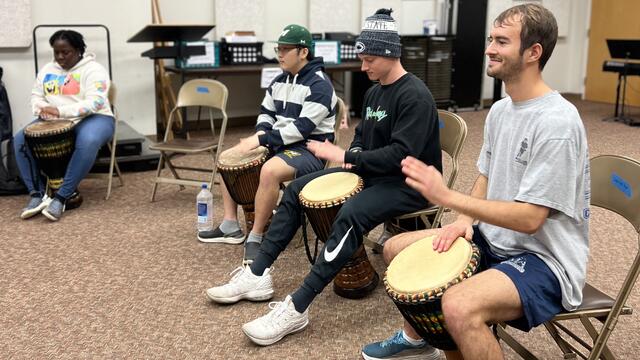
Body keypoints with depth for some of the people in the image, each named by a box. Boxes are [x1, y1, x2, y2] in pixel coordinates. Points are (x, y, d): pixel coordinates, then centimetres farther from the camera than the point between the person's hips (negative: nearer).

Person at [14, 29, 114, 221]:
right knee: (20, 140, -16)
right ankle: (37, 193, -14)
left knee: (87, 142, -40)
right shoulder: (47, 70, 12)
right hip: (53, 122, 6)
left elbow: (95, 102, -21)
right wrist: (42, 109, -9)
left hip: (92, 119, -6)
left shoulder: (93, 70, -9)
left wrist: (61, 111, -29)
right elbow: (36, 96, 16)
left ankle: (61, 196, -33)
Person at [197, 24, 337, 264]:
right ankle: (230, 226, 9)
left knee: (270, 170, -38)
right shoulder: (280, 80, 9)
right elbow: (267, 112, 18)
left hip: (310, 149, -9)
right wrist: (260, 134, -5)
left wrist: (261, 140, -26)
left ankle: (255, 238, -22)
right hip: (280, 144, 9)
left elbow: (302, 128, -25)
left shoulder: (319, 85, -17)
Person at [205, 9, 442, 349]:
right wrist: (350, 158, -4)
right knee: (296, 189, 1)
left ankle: (297, 308, -36)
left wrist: (345, 156, -25)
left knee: (350, 215, -38)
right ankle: (258, 274, -1)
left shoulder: (415, 96, -18)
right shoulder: (374, 91, 10)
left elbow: (402, 155, -27)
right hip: (371, 173, 10)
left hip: (408, 184, -9)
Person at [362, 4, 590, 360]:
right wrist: (464, 220, -5)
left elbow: (530, 219, -26)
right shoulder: (500, 109, 4)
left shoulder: (557, 123, -24)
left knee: (459, 306, -35)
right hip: (495, 238, 9)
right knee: (397, 248, 10)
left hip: (545, 259, -9)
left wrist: (447, 196, -28)